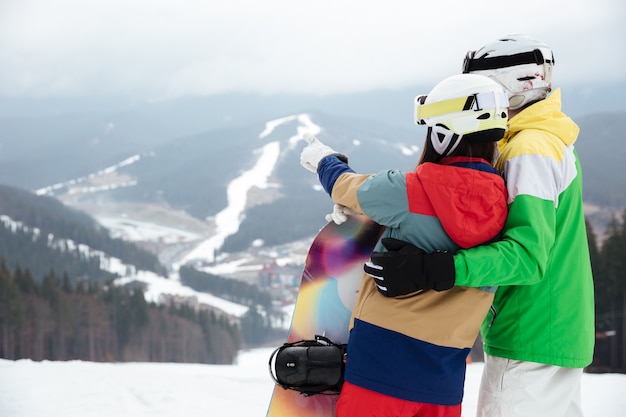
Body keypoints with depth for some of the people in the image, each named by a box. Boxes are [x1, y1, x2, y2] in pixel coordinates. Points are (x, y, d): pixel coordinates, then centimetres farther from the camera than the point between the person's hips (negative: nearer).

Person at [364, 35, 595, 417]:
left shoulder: (531, 150, -17)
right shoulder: (552, 141, 15)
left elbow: (528, 254, -28)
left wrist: (432, 270, -37)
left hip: (530, 342, -10)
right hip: (561, 333, 10)